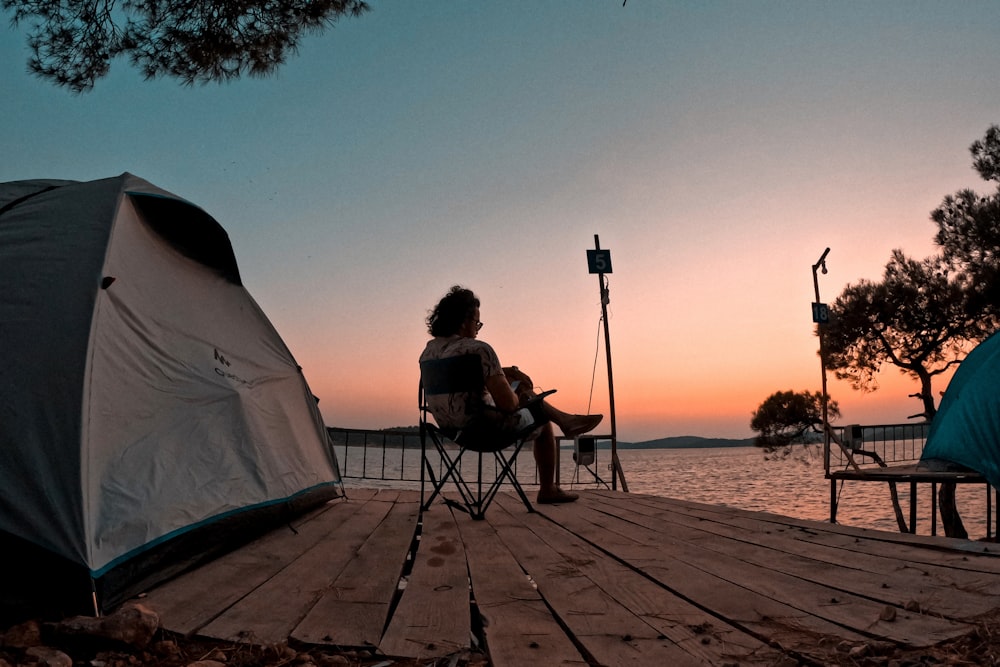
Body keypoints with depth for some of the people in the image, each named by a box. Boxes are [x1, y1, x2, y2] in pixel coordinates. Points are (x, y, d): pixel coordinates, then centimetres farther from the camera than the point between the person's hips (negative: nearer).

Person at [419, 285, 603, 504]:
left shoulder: (429, 349, 2)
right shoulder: (478, 349, -26)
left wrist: (505, 372, 13)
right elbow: (508, 403, -26)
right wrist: (519, 398, -3)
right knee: (543, 425, 20)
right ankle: (548, 490, 35)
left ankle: (564, 418, 39)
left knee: (522, 386, 25)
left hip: (450, 428, 9)